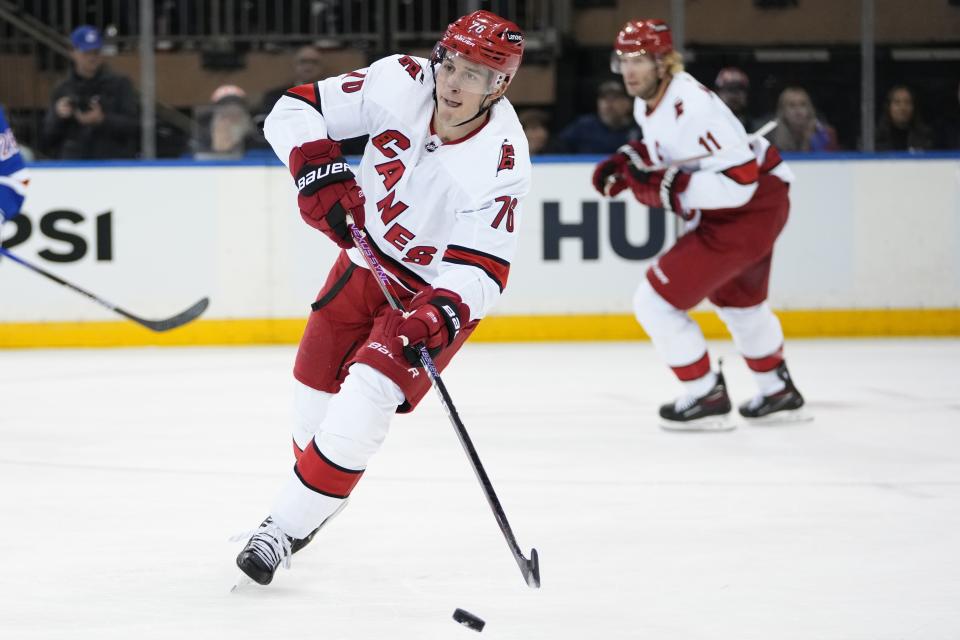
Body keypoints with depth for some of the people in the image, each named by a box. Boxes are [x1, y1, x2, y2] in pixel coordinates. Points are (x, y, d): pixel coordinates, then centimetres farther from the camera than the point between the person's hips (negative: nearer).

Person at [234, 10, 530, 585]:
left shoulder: (502, 162, -30)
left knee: (368, 395, -20)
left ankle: (289, 527, -9)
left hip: (439, 290, -5)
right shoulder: (400, 84, -21)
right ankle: (314, 495, 40)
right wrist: (319, 170, -30)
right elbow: (295, 110, -14)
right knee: (315, 383, 13)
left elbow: (481, 268, -30)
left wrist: (440, 315, -47)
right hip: (370, 256, 5)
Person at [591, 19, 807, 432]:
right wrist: (629, 159, 5)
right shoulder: (648, 102, 2)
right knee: (737, 300, 32)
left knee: (656, 301, -9)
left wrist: (664, 186, -32)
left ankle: (707, 399, 2)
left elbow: (738, 182, -32)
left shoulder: (690, 106, -29)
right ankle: (778, 392, 49)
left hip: (749, 210, -11)